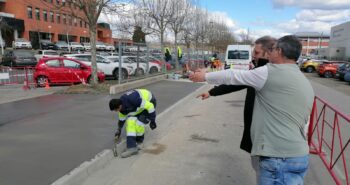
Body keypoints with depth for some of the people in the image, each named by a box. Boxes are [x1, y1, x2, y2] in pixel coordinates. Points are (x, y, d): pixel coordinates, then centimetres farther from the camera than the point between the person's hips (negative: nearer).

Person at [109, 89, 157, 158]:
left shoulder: (133, 100, -39)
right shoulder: (122, 106, -12)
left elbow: (150, 106, -31)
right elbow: (121, 118, 9)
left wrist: (152, 121, -24)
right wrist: (119, 130, 22)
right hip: (138, 107, 7)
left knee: (139, 124, -20)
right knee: (130, 122, -13)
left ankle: (139, 142, 8)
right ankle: (132, 147, -8)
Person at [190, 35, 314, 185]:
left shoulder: (271, 72, -11)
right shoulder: (307, 84, 15)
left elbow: (234, 76, -2)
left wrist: (205, 76, 13)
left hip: (279, 158, -9)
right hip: (298, 156, 10)